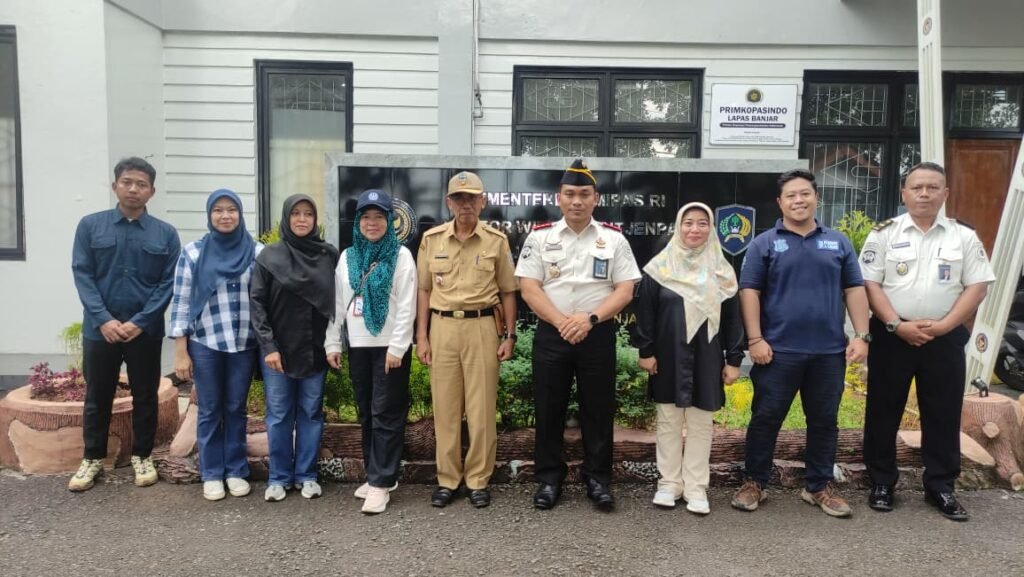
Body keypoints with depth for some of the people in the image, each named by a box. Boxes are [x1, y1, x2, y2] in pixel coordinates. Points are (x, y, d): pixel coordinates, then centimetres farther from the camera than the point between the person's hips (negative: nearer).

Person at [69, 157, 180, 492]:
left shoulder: (166, 234, 0)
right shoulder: (90, 226, 1)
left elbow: (168, 284, -4)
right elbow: (82, 276, -4)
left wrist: (140, 322, -14)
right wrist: (104, 319, -15)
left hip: (146, 332, 0)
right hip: (100, 329, 0)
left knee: (145, 396, 10)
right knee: (97, 397, 12)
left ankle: (141, 456, 25)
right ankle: (93, 458, 28)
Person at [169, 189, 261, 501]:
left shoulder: (257, 252, 0)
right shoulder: (193, 252, -2)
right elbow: (181, 302, -1)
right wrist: (180, 353, -4)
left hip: (244, 345, 1)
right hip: (205, 345, -1)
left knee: (236, 409, 11)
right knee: (210, 411, 9)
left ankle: (236, 471, 24)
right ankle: (211, 474, 22)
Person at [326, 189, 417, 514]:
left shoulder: (401, 256, -4)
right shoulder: (347, 257, 11)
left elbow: (407, 306, -9)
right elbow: (338, 303, 13)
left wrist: (397, 347, -14)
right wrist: (333, 343, 9)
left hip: (389, 346, -5)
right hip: (358, 346, 5)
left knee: (386, 414, -3)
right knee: (367, 414, 11)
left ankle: (381, 482, 2)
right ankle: (377, 475, 23)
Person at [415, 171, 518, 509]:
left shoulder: (497, 241, 2)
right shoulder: (431, 239, 5)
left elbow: (508, 292, 7)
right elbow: (424, 290, 8)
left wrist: (510, 335, 2)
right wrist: (421, 336, 4)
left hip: (482, 327, -1)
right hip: (442, 327, 1)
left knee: (482, 408, 4)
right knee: (445, 407, 7)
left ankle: (478, 480, 17)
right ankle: (447, 479, 19)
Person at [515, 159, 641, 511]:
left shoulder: (613, 239, 4)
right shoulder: (540, 237, 3)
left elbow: (625, 290, -1)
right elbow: (528, 287, -3)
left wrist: (590, 318, -15)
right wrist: (562, 322, -15)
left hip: (598, 335, 0)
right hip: (551, 334, 0)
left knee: (598, 410, 7)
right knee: (549, 410, 6)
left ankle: (598, 479, 21)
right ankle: (549, 478, 20)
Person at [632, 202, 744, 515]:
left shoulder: (722, 271, 5)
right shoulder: (660, 266, 0)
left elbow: (732, 318, 5)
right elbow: (645, 312, 0)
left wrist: (734, 359, 2)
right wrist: (646, 351, -5)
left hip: (706, 359, 1)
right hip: (669, 357, -1)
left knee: (701, 423, 7)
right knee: (668, 421, 7)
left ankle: (696, 487, 17)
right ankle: (669, 483, 19)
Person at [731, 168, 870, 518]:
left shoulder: (838, 243, 11)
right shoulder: (764, 244, 2)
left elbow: (854, 291, 10)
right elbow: (749, 292, -3)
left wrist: (861, 336, 0)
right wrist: (755, 339, -11)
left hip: (829, 351, 3)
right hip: (778, 350, -3)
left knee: (824, 421, 11)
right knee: (766, 418, 3)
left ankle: (820, 486, 26)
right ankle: (754, 483, 16)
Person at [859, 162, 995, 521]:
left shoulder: (964, 236, 6)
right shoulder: (884, 234, 1)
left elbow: (977, 286, 2)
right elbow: (869, 284, -4)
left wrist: (944, 325, -10)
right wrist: (897, 324, -15)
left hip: (945, 338, 2)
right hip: (892, 335, -1)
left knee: (943, 414, 8)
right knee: (883, 411, 5)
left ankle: (941, 486, 22)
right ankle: (882, 483, 17)